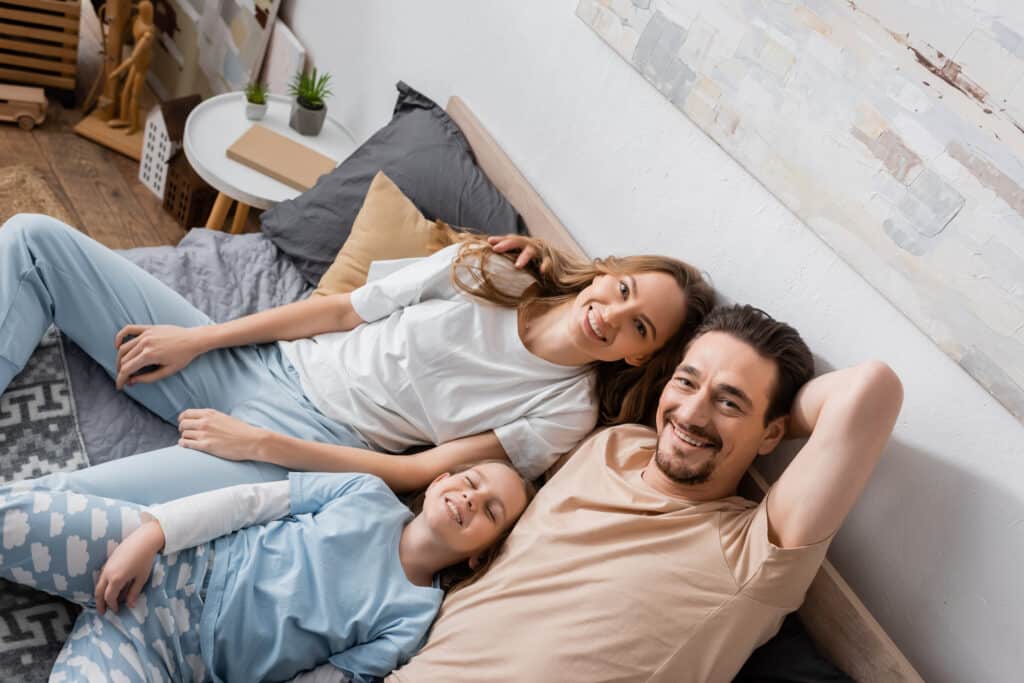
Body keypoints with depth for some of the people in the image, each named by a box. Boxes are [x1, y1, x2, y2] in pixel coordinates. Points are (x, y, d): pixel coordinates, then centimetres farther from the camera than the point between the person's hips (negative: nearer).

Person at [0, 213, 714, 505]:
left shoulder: (566, 413, -8)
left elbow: (420, 472, -11)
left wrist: (260, 444, -16)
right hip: (250, 365, 5)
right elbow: (343, 310, 4)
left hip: (304, 450, -4)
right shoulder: (491, 272, 1)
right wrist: (195, 339, 1)